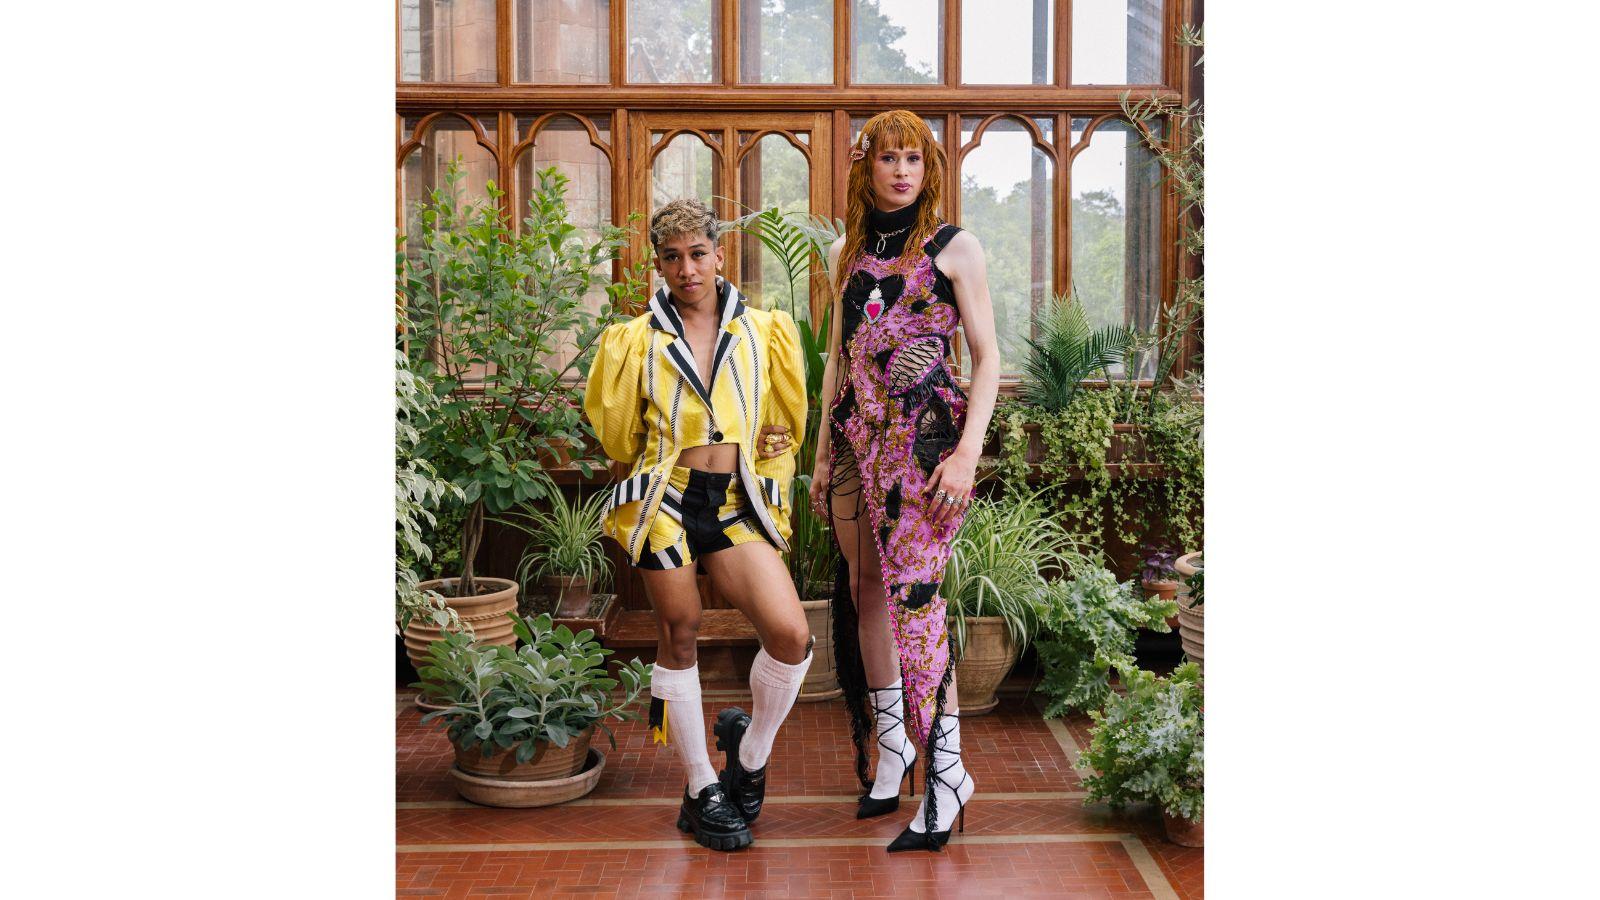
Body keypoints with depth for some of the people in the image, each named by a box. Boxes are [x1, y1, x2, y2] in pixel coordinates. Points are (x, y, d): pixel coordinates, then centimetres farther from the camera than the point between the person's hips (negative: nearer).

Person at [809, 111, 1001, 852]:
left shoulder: (952, 247, 2)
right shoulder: (847, 253, 15)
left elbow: (987, 358, -2)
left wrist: (968, 451, -13)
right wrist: (822, 455, 16)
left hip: (924, 432, -5)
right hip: (856, 434, 6)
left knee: (913, 590, -15)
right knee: (865, 589, 7)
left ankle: (947, 771, -9)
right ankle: (892, 748, 22)